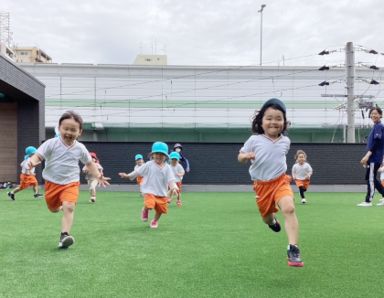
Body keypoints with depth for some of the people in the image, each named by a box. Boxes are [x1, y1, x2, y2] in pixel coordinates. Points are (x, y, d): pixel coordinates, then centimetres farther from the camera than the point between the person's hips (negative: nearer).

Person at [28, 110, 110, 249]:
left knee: (69, 207, -22)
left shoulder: (80, 148, -5)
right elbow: (38, 155, -18)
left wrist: (98, 176, 0)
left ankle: (64, 235, -23)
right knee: (53, 209, 19)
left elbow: (89, 163, 10)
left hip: (71, 183, -1)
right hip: (52, 183, 1)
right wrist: (33, 161, -42)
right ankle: (60, 206, 55)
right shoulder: (51, 143, -13)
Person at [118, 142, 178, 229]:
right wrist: (128, 175, 6)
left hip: (162, 193, 3)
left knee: (161, 209, 8)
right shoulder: (149, 165, -5)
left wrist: (174, 187, -27)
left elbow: (171, 180, -8)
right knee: (149, 205, -26)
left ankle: (155, 221, 43)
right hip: (150, 191, -3)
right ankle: (145, 210, 15)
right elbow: (138, 171, 5)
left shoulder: (167, 168, -3)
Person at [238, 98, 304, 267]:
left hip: (281, 181, 0)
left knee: (289, 209, -26)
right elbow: (240, 157, 1)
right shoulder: (254, 140, -8)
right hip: (262, 184, 0)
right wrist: (246, 156, -19)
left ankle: (293, 249, -26)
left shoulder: (285, 141, 1)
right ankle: (272, 220, 55)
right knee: (266, 217, 13)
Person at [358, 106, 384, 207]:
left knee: (371, 179, -7)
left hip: (375, 157, -10)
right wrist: (366, 157, 21)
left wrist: (368, 155, -23)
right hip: (372, 157, 10)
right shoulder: (375, 127, 18)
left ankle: (368, 201, -4)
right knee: (370, 178, 13)